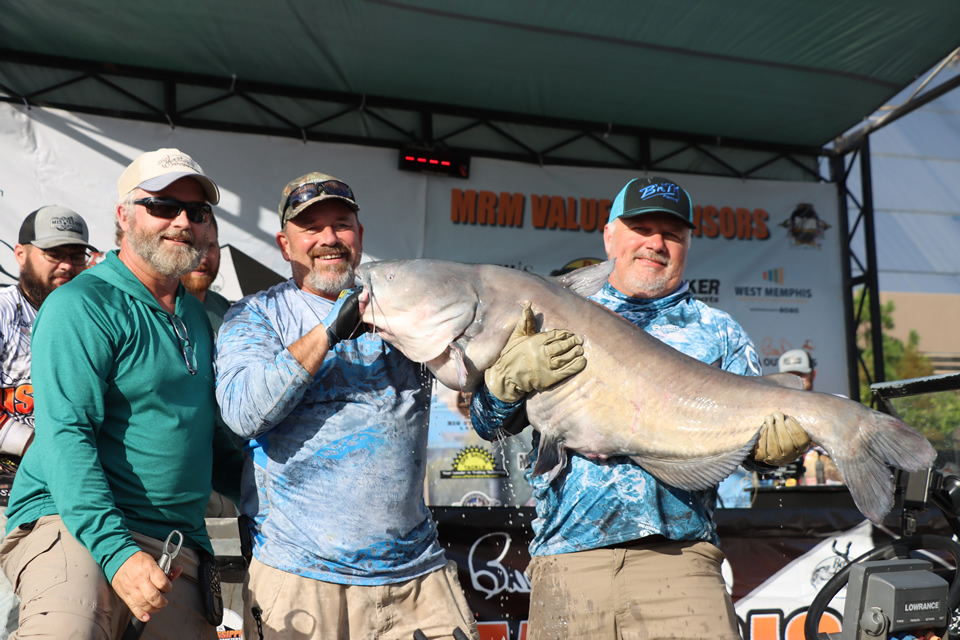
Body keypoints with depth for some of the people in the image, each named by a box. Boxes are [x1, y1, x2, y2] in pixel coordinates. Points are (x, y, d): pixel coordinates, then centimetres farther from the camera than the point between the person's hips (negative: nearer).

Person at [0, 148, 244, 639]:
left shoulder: (196, 316, 17)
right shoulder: (81, 306, -7)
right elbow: (66, 436, -17)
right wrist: (117, 552, -26)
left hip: (178, 541, 8)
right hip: (73, 523, -7)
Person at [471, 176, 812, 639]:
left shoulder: (717, 332, 15)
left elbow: (757, 432, 10)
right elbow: (489, 423, 10)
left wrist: (775, 442, -14)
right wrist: (512, 374, -11)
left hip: (676, 553, 0)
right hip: (565, 557, 1)